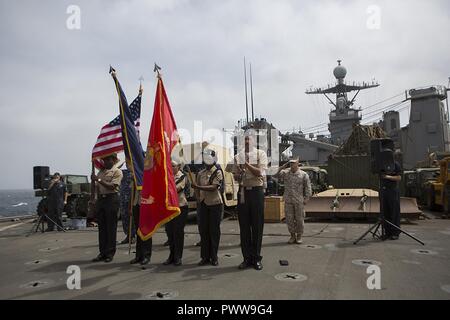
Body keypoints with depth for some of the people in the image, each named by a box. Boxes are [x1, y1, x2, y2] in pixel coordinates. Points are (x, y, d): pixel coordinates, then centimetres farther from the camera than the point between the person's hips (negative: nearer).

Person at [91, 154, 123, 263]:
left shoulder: (117, 172, -2)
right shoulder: (101, 171, 17)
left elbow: (112, 186, -14)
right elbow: (97, 187, 20)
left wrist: (98, 179, -17)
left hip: (111, 199, -6)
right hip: (101, 199, 6)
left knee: (111, 227, -2)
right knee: (101, 227, 9)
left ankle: (110, 253, 6)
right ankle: (103, 252, 16)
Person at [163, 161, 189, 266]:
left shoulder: (182, 177, -4)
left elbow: (176, 189, -18)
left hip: (180, 207, -5)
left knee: (178, 232, 0)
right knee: (170, 232, 9)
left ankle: (178, 257, 11)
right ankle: (172, 255, 22)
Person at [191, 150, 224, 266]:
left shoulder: (218, 172, -4)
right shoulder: (201, 173, 10)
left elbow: (214, 187, -18)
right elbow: (198, 188, 15)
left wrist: (198, 187, -25)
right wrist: (199, 198, 4)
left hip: (215, 204, -4)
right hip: (203, 204, 4)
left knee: (214, 231, 2)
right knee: (203, 230, 5)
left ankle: (214, 257, 13)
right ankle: (205, 257, 15)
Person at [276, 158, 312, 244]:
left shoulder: (303, 174, 2)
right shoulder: (286, 173, 8)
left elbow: (308, 187, 3)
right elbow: (278, 173, -9)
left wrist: (306, 198, -3)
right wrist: (285, 165, -7)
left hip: (299, 201, -2)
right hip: (288, 201, 2)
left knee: (299, 219, 5)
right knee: (289, 219, 5)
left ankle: (299, 236, 19)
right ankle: (292, 235, 20)